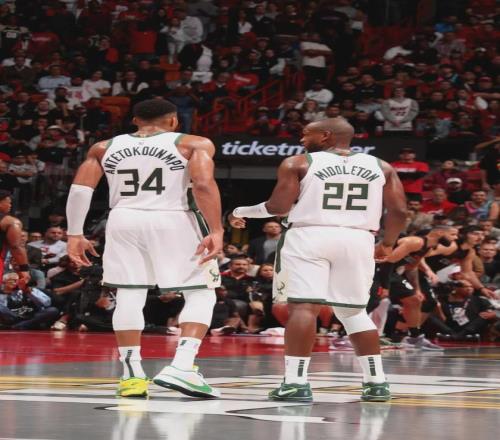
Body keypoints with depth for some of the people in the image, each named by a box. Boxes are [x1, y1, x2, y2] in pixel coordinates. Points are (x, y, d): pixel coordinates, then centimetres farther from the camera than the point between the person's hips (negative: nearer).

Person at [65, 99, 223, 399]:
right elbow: (204, 184, -10)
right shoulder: (193, 145, 6)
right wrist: (216, 231, -14)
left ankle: (132, 374, 6)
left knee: (129, 295, 11)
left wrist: (75, 234, 8)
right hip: (174, 221, -3)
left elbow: (80, 189, 6)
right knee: (201, 294, 5)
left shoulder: (106, 147, 15)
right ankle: (182, 367, -11)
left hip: (124, 221, 3)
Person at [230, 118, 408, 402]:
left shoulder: (298, 164, 2)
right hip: (357, 240, 4)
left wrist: (242, 212, 14)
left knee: (303, 307, -7)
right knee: (354, 311, 15)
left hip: (310, 237, -4)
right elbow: (399, 210, 5)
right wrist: (388, 244, 20)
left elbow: (279, 207, -3)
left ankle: (296, 381, -17)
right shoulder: (381, 167, 11)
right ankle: (377, 382, 11)